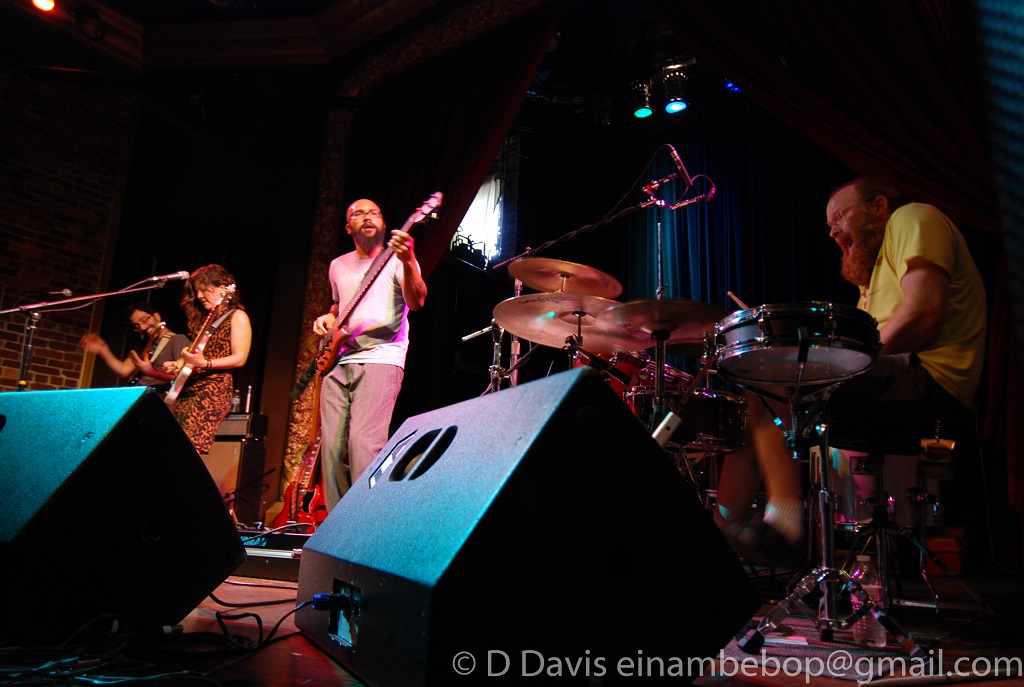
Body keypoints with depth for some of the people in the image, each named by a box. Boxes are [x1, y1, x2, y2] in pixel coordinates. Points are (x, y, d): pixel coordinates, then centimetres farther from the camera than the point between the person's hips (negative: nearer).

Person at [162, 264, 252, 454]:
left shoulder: (237, 316, 0)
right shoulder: (202, 319, 22)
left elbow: (239, 358, -10)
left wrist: (205, 363, -21)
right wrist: (177, 365, 8)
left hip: (214, 390, -7)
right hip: (187, 389, 7)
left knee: (190, 447, -19)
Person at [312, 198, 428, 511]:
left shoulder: (397, 260, 2)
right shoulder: (338, 266, 19)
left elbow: (416, 302, -16)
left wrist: (408, 262, -33)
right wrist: (328, 318, 13)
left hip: (381, 359, -5)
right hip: (339, 362, 6)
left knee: (364, 441, -20)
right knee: (332, 447, 1)